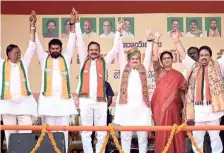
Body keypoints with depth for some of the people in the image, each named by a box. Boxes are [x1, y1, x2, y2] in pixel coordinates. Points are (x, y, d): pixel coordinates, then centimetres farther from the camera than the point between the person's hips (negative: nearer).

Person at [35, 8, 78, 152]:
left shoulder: (66, 58, 9)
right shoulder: (44, 58, 9)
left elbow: (72, 42, 2)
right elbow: (37, 43, 2)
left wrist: (72, 24, -8)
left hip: (64, 99, 0)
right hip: (48, 99, 0)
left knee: (63, 131, 4)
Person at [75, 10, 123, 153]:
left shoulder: (104, 62, 12)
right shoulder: (84, 60, 12)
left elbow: (115, 49, 9)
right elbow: (80, 42, 10)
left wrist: (118, 31, 7)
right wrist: (77, 23, 8)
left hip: (100, 101, 0)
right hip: (86, 100, 0)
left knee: (102, 132, 3)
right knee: (86, 132, 2)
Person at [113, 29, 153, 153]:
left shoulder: (144, 69, 13)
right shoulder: (124, 68, 12)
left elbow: (148, 55, 5)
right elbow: (120, 52, 7)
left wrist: (150, 40, -5)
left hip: (141, 107, 0)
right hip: (126, 106, 0)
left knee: (143, 136, 3)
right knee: (125, 136, 5)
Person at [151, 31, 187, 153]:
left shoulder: (178, 75, 8)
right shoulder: (159, 71, 6)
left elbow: (182, 91, 10)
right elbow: (155, 58, -9)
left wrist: (184, 106, 3)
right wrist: (156, 39, -15)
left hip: (173, 107, 1)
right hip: (159, 106, 0)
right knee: (162, 132, 1)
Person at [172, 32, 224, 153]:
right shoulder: (194, 67, 14)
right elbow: (183, 55, 13)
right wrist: (176, 40, 4)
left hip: (212, 107, -2)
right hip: (197, 108, 2)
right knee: (197, 137, 9)